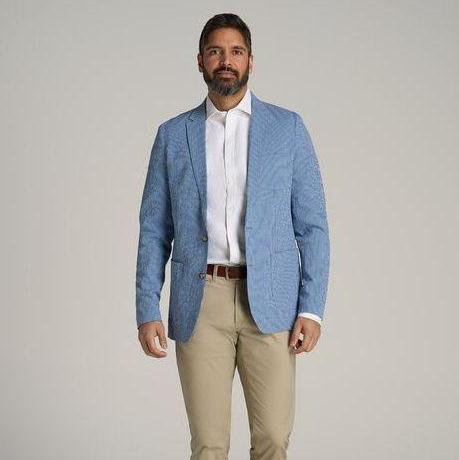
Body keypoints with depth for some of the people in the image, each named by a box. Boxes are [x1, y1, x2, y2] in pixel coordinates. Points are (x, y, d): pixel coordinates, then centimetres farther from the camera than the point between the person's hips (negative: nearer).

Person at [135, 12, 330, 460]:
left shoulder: (288, 127, 5)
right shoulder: (173, 135, 8)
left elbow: (311, 224, 3)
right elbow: (154, 230, 8)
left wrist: (311, 308, -6)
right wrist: (147, 311, -2)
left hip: (270, 302, 0)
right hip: (199, 305, 1)